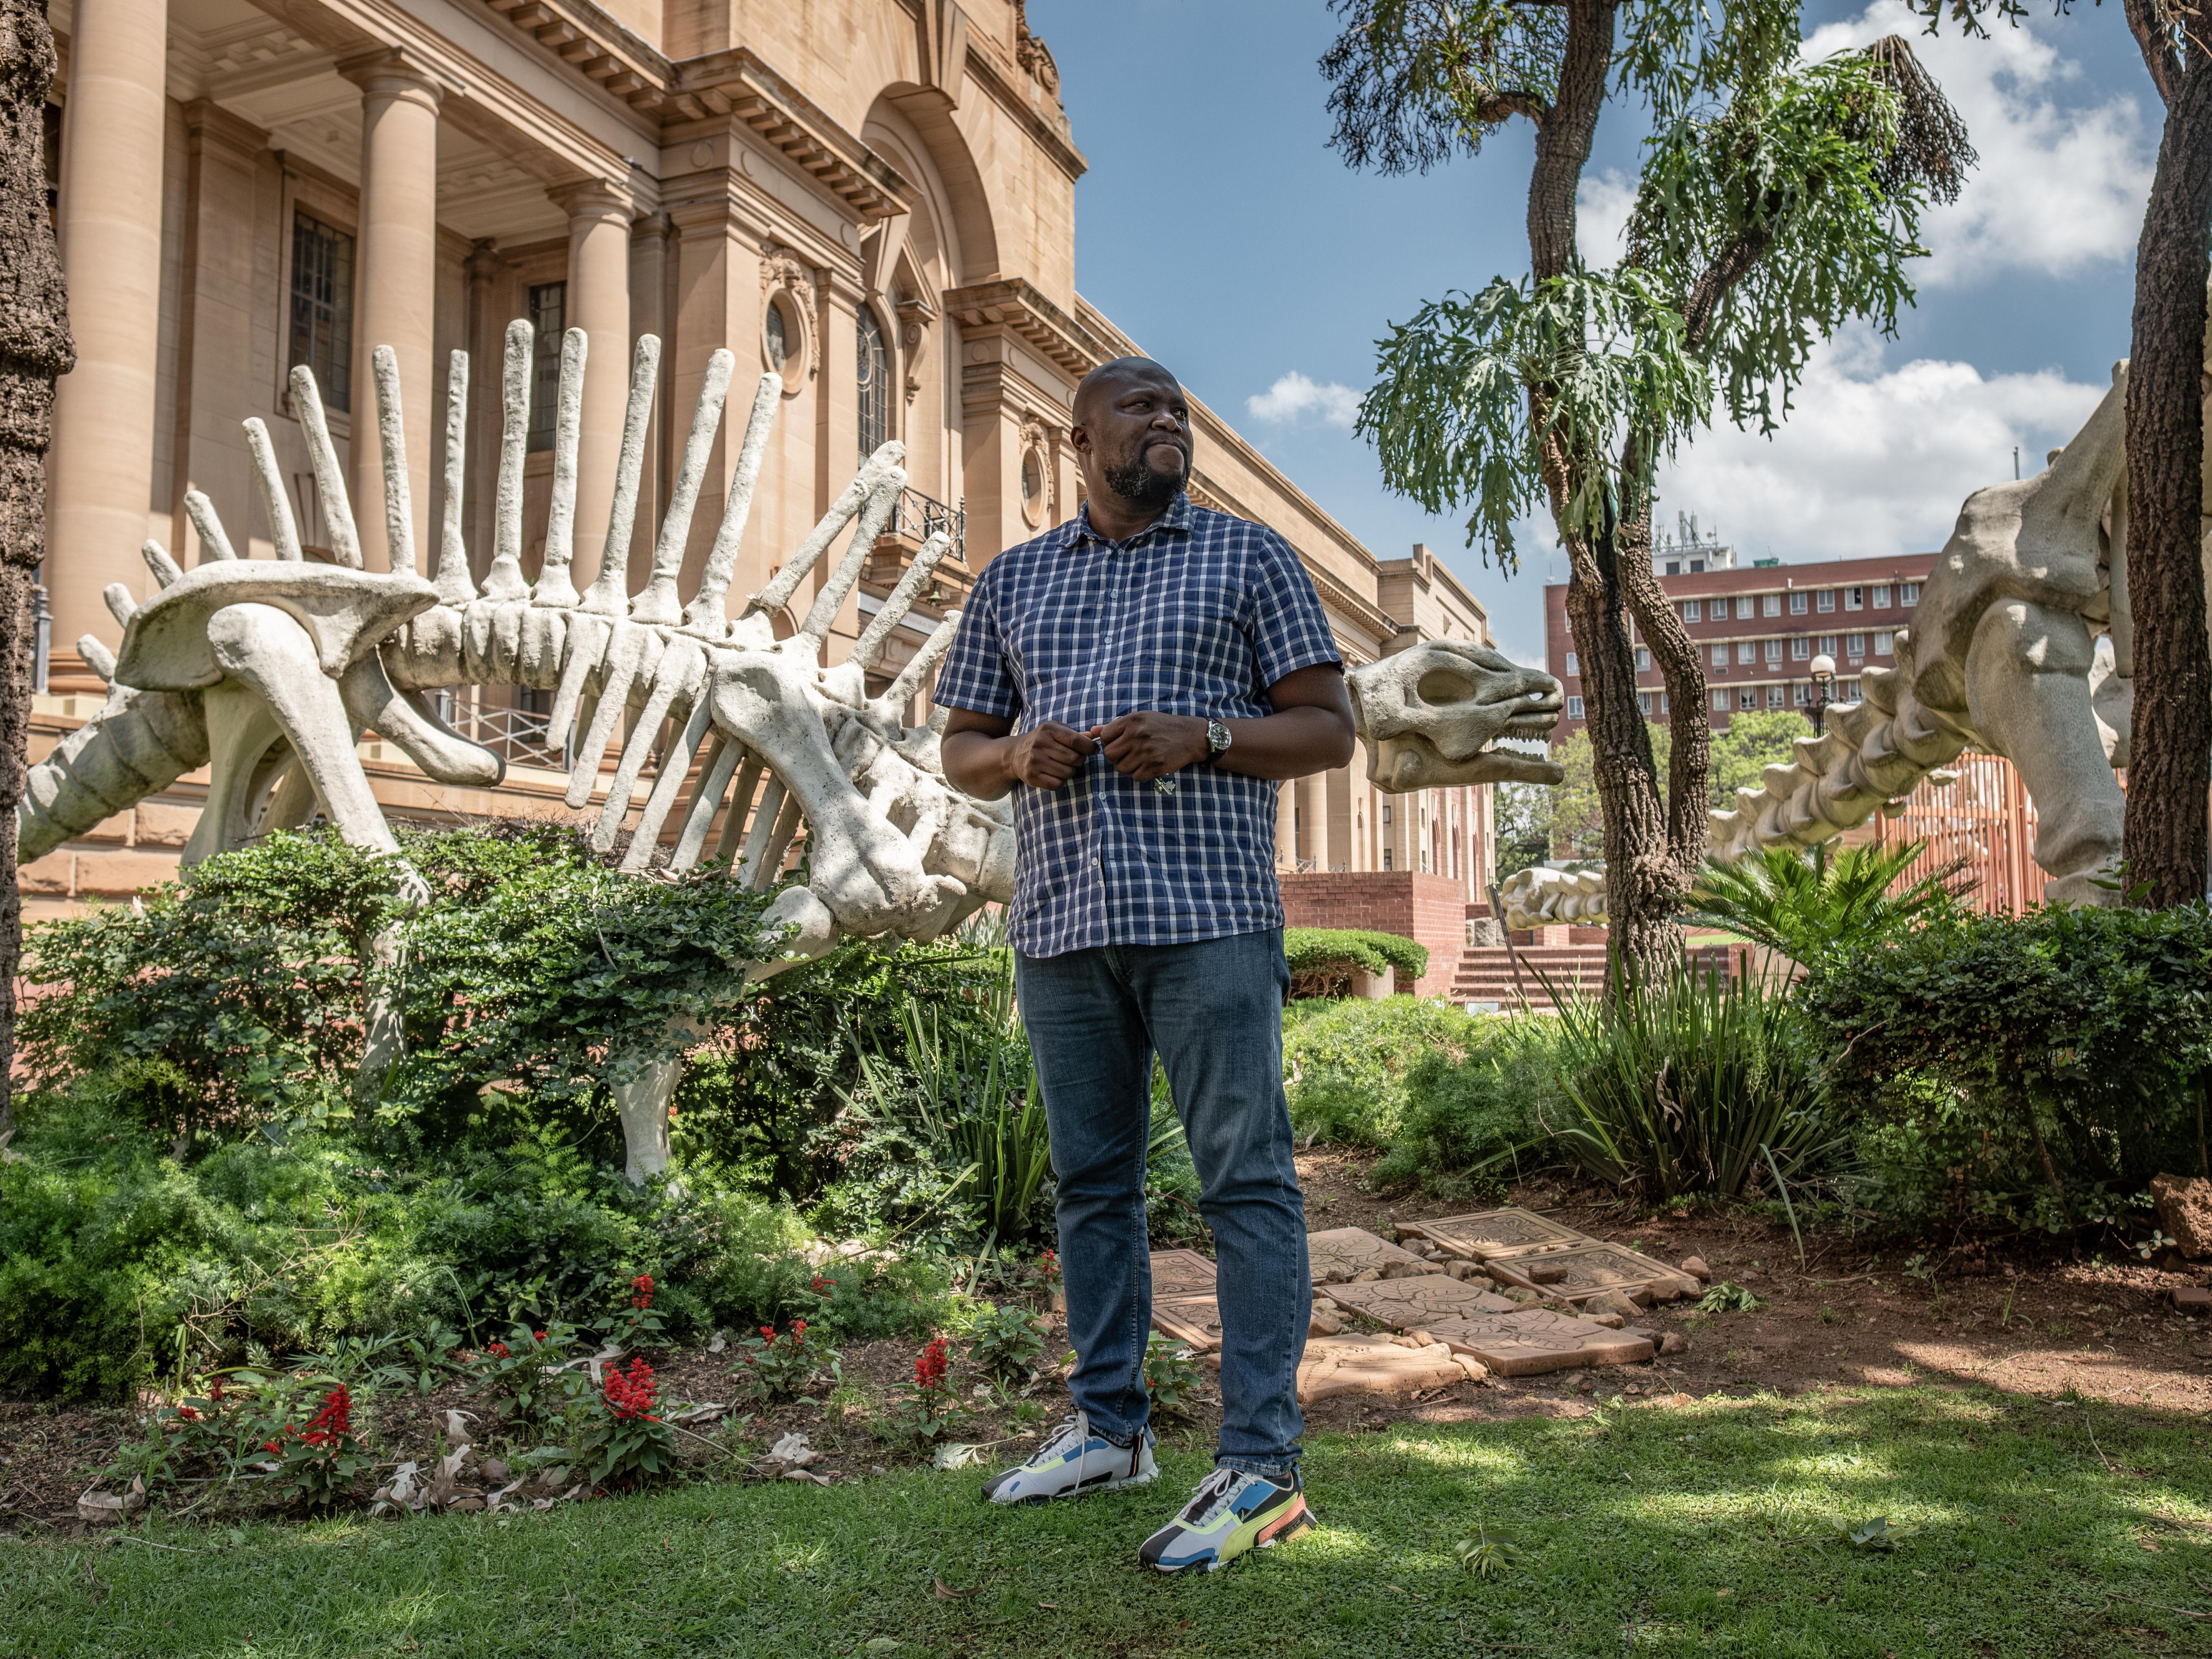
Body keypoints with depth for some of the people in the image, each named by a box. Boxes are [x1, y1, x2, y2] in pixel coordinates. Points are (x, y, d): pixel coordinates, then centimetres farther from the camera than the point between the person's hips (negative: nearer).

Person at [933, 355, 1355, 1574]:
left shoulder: (1249, 556, 10)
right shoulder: (1012, 581, 18)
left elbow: (1328, 729, 5)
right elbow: (960, 749, 19)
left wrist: (1204, 739, -12)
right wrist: (1015, 756, -4)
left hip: (1207, 917, -4)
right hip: (1060, 924, 4)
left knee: (1245, 1178, -5)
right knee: (1091, 1181, 11)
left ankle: (1261, 1466, 2)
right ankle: (1109, 1427, 24)